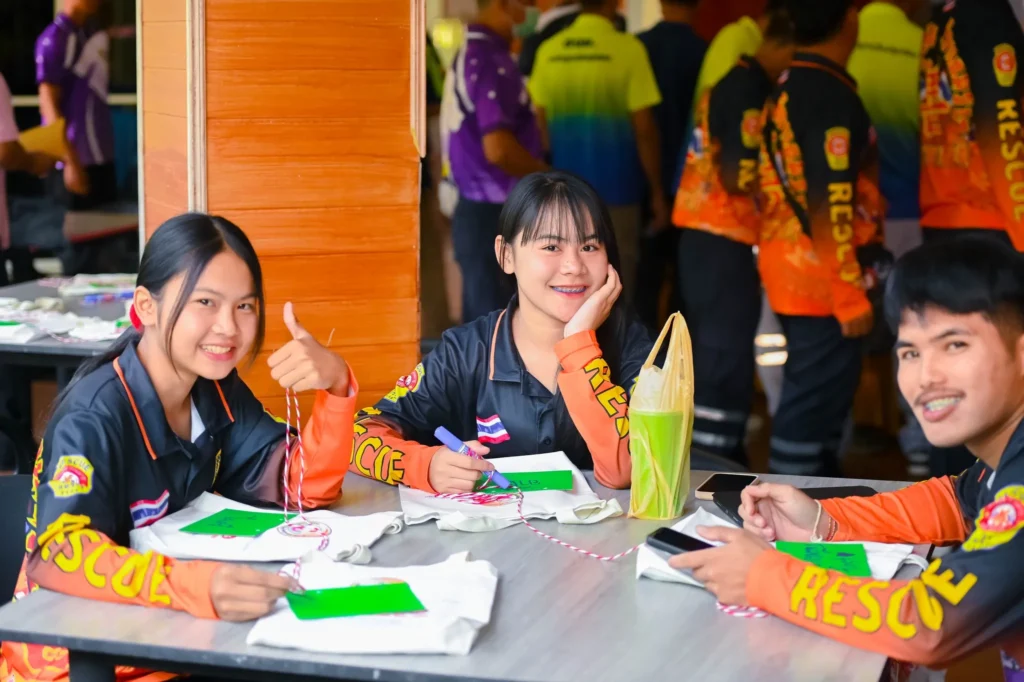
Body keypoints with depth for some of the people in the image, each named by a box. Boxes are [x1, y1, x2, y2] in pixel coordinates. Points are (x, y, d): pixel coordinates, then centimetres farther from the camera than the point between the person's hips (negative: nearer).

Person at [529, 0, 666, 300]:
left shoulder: (548, 50, 1)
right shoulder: (628, 48, -11)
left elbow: (540, 124, 7)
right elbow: (644, 129, -10)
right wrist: (657, 191, -1)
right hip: (615, 188, -4)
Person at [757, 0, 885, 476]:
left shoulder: (786, 88, 11)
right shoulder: (831, 96, -16)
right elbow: (830, 205, -21)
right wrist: (850, 295, -18)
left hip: (790, 270, 9)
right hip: (821, 279, -9)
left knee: (816, 395, 18)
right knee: (815, 401, -4)